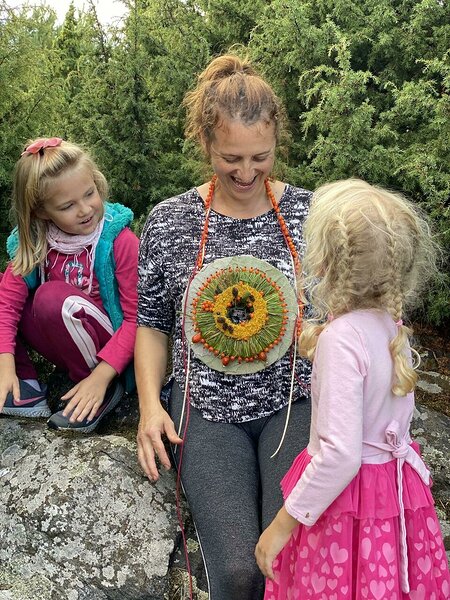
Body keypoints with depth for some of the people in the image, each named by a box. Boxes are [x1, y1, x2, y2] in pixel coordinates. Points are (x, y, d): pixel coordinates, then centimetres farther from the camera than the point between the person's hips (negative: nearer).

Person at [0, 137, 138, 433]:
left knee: (52, 297, -31)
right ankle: (26, 389, -6)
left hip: (107, 350, -5)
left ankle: (105, 390, -13)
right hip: (63, 349, 5)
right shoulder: (34, 241, -5)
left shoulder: (120, 241, -19)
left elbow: (137, 317, -19)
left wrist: (101, 376, -24)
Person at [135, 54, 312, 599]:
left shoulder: (306, 212, 1)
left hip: (293, 401, 1)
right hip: (206, 409, 0)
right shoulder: (169, 220, 1)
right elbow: (151, 321, 9)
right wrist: (150, 403, -4)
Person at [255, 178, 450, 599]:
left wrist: (283, 524, -19)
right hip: (397, 484, 7)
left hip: (348, 499, -7)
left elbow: (340, 454, -28)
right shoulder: (391, 321, -3)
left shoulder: (342, 337, -26)